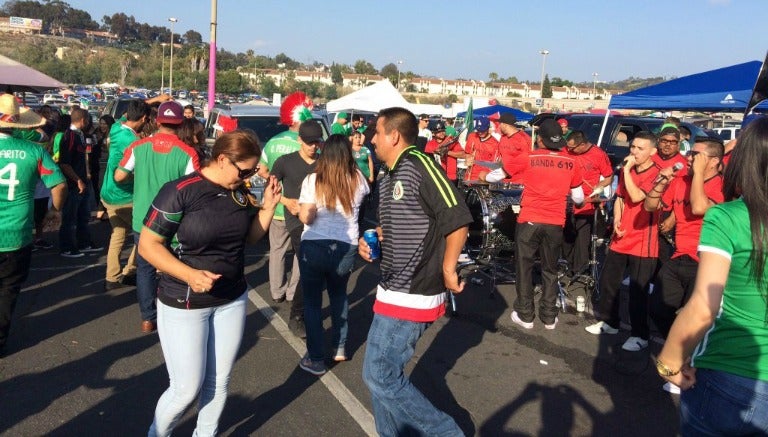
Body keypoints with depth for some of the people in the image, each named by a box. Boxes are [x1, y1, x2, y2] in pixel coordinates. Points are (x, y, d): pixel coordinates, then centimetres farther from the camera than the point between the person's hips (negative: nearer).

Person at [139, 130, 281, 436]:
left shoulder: (240, 192, 0)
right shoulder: (180, 191, -18)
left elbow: (250, 237, 12)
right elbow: (147, 245, -16)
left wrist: (268, 207, -5)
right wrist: (189, 274, -28)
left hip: (232, 300, 5)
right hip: (184, 303, -5)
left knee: (218, 383, 13)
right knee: (187, 389, 3)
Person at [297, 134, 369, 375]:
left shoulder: (313, 180, -10)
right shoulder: (358, 179, -1)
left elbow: (306, 218, -16)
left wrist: (300, 206, 3)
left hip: (314, 247, -3)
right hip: (346, 248, 3)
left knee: (312, 302, 11)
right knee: (339, 295, 25)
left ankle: (315, 360, 14)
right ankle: (340, 348, 30)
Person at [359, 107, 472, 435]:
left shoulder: (419, 166, -16)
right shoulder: (389, 179, 14)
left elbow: (457, 219, -21)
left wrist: (447, 269, -14)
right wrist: (370, 242, 7)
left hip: (412, 295, -10)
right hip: (393, 291, 10)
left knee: (379, 376, -5)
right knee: (383, 374, 15)